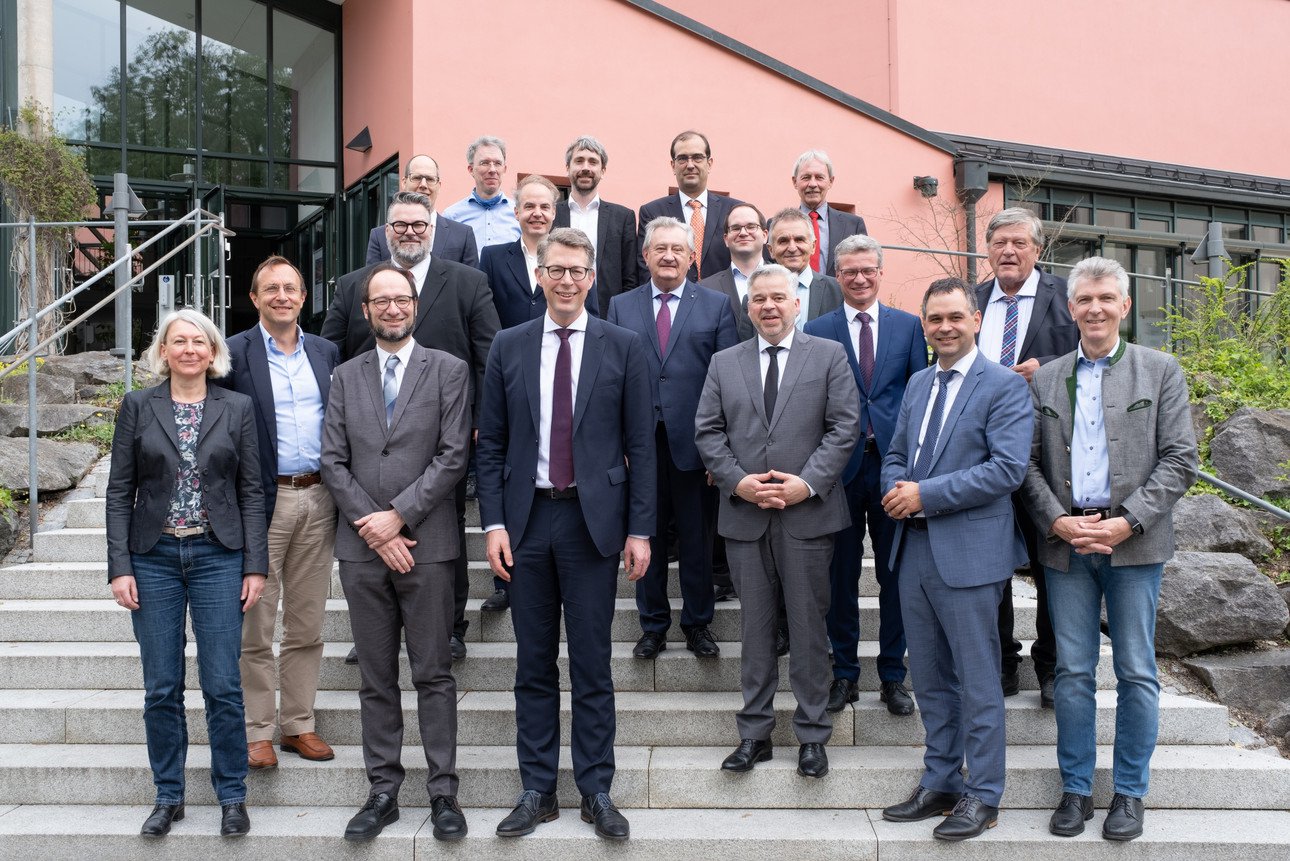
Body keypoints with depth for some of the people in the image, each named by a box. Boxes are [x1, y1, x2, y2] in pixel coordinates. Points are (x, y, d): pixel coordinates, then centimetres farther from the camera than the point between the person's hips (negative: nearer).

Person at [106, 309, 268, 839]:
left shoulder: (238, 408, 4)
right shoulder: (138, 407, 4)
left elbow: (251, 492, 4)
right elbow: (120, 491, 3)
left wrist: (256, 566, -2)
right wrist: (119, 566, -4)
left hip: (218, 557, -1)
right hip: (154, 558, 1)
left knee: (223, 686, 0)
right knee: (161, 689, 6)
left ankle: (232, 797, 14)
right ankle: (168, 797, 21)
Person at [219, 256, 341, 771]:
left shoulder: (325, 353, 12)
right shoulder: (233, 355, -2)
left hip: (317, 501, 4)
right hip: (263, 502, -4)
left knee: (307, 626, 11)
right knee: (256, 628, 3)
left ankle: (298, 724, 22)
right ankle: (257, 732, 14)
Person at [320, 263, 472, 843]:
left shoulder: (448, 371, 3)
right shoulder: (346, 376, 12)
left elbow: (453, 456, -6)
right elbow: (334, 462, 5)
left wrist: (398, 515, -12)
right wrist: (373, 528, -6)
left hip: (426, 543, -3)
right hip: (361, 548, 3)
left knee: (434, 674, 2)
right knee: (376, 678, 9)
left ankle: (442, 790, 11)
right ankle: (383, 790, 18)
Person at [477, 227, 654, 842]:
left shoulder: (623, 347, 2)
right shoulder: (508, 347, 7)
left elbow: (640, 444, 1)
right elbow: (491, 443, 7)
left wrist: (640, 530, -4)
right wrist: (494, 522, -1)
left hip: (594, 520, -2)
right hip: (528, 518, 2)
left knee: (592, 665, 4)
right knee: (533, 665, 9)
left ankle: (596, 792, 17)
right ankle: (537, 791, 20)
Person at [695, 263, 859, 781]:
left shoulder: (828, 356, 4)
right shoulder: (724, 363, 11)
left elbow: (844, 427, -3)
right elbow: (707, 432, 6)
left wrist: (807, 483, -13)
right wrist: (738, 481, -8)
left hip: (808, 514, -2)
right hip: (744, 515, 2)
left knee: (809, 628, 5)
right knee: (755, 628, 9)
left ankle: (812, 735, 17)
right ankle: (754, 734, 19)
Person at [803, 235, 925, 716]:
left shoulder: (910, 326, 7)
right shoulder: (817, 331, 4)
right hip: (840, 465, 0)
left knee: (894, 573, 8)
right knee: (841, 576, 8)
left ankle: (892, 676, 20)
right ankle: (844, 674, 20)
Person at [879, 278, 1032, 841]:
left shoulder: (1004, 386, -7)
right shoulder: (917, 384, 15)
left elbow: (1007, 468, -17)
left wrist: (926, 494, -18)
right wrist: (895, 490, -4)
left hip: (969, 551, -7)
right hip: (914, 546, 7)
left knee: (977, 680, 3)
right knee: (929, 678, 15)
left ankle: (981, 797, 16)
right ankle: (939, 784, 28)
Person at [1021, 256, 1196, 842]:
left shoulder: (1160, 372, 4)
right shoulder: (1045, 379, 10)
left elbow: (1180, 459, -2)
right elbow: (1029, 463, 7)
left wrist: (1128, 522, -12)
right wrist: (1058, 522, -8)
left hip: (1134, 543, -1)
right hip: (1066, 544, 2)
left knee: (1136, 672, 4)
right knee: (1072, 672, 6)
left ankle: (1129, 792, 18)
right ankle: (1075, 787, 18)